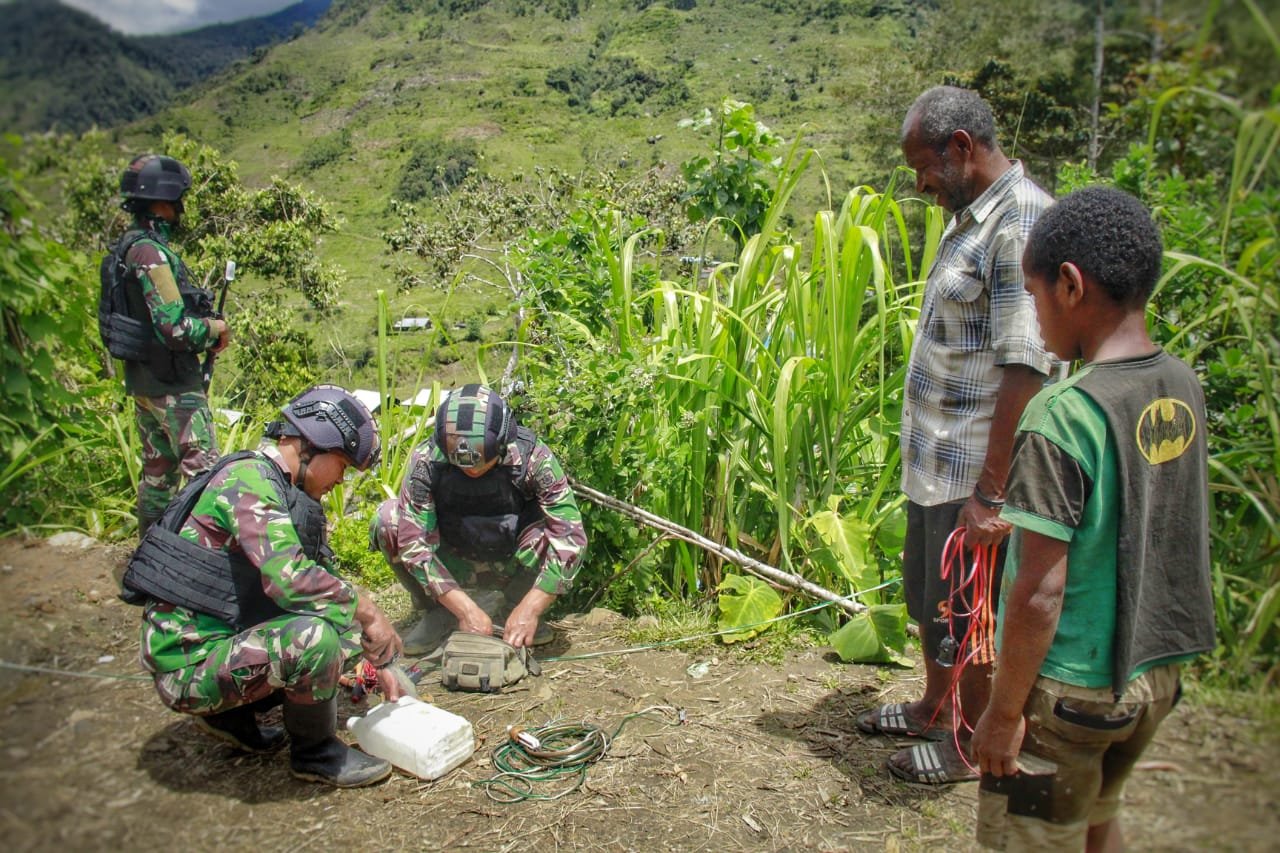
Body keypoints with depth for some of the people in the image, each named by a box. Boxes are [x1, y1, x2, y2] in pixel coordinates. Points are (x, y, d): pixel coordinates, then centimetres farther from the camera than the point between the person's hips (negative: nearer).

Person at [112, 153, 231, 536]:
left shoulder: (127, 246, 11)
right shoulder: (151, 252, -19)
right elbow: (175, 329, -25)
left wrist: (205, 331, 7)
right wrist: (214, 328, -7)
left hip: (142, 380, 10)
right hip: (173, 385, -10)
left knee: (157, 471, 19)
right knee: (205, 473, -6)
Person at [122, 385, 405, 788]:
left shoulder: (289, 493, 12)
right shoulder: (249, 479, -18)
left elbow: (320, 579, 17)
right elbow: (290, 579, -31)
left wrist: (377, 663, 13)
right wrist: (366, 609, -17)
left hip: (223, 637, 10)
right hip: (187, 663, -10)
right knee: (313, 636, -30)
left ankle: (231, 714, 15)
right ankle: (314, 752, -4)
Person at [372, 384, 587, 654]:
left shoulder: (532, 456, -26)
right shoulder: (426, 460, -25)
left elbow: (570, 536, -30)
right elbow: (413, 541, -28)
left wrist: (530, 610, -35)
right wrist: (466, 609, -33)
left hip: (514, 566, -1)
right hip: (455, 564, 1)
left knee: (556, 530, -31)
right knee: (388, 520, -24)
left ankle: (513, 604, -3)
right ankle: (437, 613, -3)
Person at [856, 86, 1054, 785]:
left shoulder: (1021, 224, -20)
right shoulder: (971, 218, 11)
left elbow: (1024, 370, -25)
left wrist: (990, 494, -25)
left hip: (974, 472, -9)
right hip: (936, 464, 9)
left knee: (965, 614, 8)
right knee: (927, 596, 23)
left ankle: (971, 744, 30)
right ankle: (934, 710, 44)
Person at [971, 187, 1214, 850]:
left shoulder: (1063, 415, -25)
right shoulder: (1183, 387, -2)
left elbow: (1040, 592, -24)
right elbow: (1158, 534, 8)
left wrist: (1004, 709, -14)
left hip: (1071, 687, -7)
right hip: (1155, 673, 7)